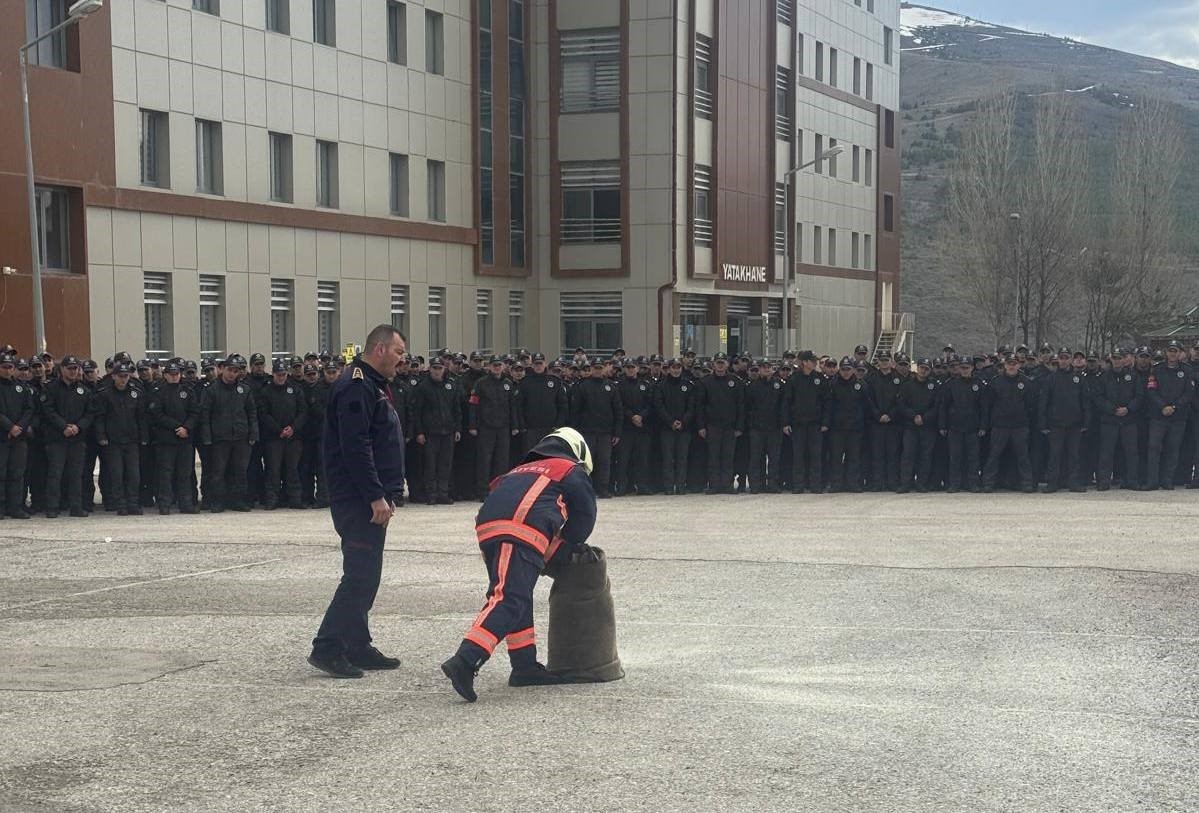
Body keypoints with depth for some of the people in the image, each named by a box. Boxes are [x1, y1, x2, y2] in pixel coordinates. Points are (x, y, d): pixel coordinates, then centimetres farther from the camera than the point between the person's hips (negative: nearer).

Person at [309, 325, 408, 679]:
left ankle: (357, 647, 18)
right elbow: (355, 447, -22)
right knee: (360, 574, -11)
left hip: (370, 499, 11)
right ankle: (326, 648, -7)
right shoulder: (356, 387, -15)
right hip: (359, 500, -11)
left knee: (366, 574, 13)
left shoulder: (373, 386, 19)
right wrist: (376, 497, -23)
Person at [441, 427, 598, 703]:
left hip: (487, 528, 7)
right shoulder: (573, 472, 24)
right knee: (508, 600, -16)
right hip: (519, 533, -7)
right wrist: (556, 555, 30)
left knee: (518, 597, 18)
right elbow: (584, 519, 19)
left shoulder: (522, 470, 41)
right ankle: (465, 662, -31)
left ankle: (525, 666, 18)